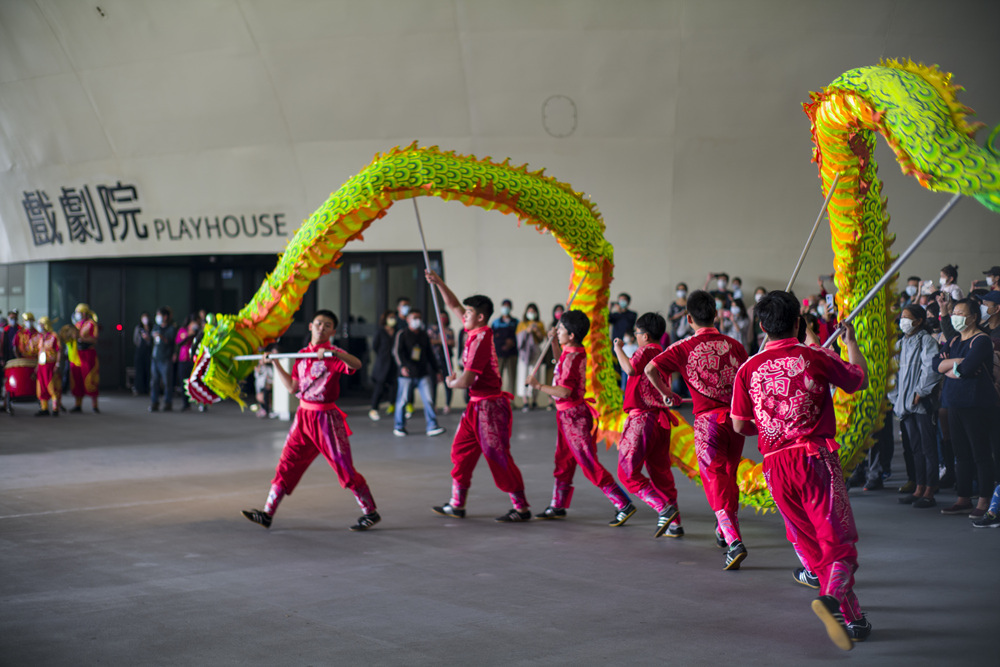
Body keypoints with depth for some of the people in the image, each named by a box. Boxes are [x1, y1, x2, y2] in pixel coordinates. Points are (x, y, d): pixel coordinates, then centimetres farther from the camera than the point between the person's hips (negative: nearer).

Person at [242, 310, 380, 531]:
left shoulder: (334, 355, -10)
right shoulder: (303, 354, 11)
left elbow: (356, 364, -32)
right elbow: (292, 387, 16)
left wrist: (332, 352, -44)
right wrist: (275, 363, 16)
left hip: (326, 419, -6)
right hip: (303, 416, 7)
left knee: (345, 469, -3)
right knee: (286, 465, 8)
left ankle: (371, 513, 8)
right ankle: (267, 514, 15)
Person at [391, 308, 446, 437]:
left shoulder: (424, 335, 15)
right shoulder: (402, 334, -1)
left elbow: (429, 354, 23)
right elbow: (397, 351, -13)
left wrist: (436, 370, 21)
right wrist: (402, 366, -29)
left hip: (422, 373, 4)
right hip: (406, 373, -4)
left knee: (428, 399, -6)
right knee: (402, 400, 2)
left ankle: (432, 427, -5)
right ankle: (399, 426, 18)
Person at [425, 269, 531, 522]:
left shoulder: (481, 339, -19)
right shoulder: (474, 332, 7)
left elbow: (466, 380, -23)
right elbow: (453, 305, 21)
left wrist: (451, 383, -2)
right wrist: (438, 283, 15)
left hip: (490, 407, -10)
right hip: (477, 405, 10)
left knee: (498, 457, -4)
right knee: (461, 451, 13)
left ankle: (521, 508, 3)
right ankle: (457, 504, 21)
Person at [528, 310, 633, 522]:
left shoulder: (572, 357, -22)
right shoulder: (577, 352, 6)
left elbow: (565, 391, -29)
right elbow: (560, 361, 30)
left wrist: (538, 386, -21)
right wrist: (554, 341, 17)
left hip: (572, 415, -10)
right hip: (567, 414, 10)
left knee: (589, 465, -7)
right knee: (563, 462, 18)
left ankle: (624, 505, -4)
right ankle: (558, 506, 29)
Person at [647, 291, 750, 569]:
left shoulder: (684, 347, -3)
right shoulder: (734, 345, 6)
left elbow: (650, 369, -8)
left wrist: (666, 394, 7)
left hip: (707, 419, -4)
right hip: (735, 417, 4)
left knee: (715, 481, -3)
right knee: (729, 477, 20)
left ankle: (734, 541, -19)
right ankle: (724, 531, 38)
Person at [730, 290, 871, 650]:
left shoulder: (748, 369, 4)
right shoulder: (817, 358, -2)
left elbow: (740, 425, 6)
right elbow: (860, 380, 14)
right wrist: (851, 341, 31)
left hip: (776, 465, 3)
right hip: (816, 458, -3)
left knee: (812, 546, 14)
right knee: (838, 540, -1)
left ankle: (853, 618, 20)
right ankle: (832, 596, -30)